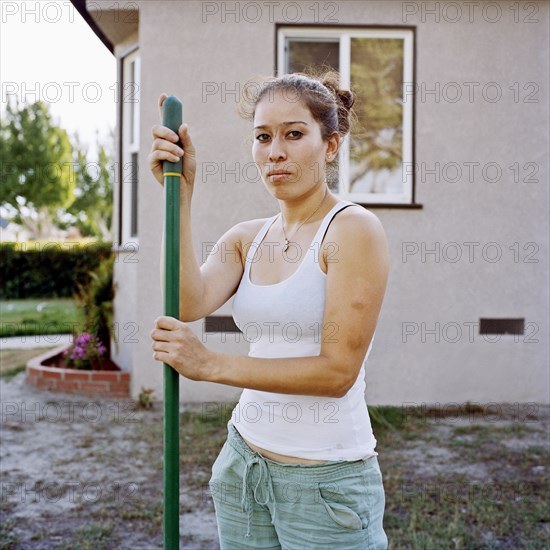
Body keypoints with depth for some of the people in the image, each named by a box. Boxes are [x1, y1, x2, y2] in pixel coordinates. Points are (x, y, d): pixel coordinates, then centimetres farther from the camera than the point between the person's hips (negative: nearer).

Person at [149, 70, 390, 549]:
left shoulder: (353, 230, -13)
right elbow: (190, 304, -13)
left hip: (325, 477, -5)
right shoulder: (245, 239, 6)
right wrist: (180, 195, -13)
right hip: (244, 464, 6)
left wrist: (212, 365, -19)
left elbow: (338, 370, -18)